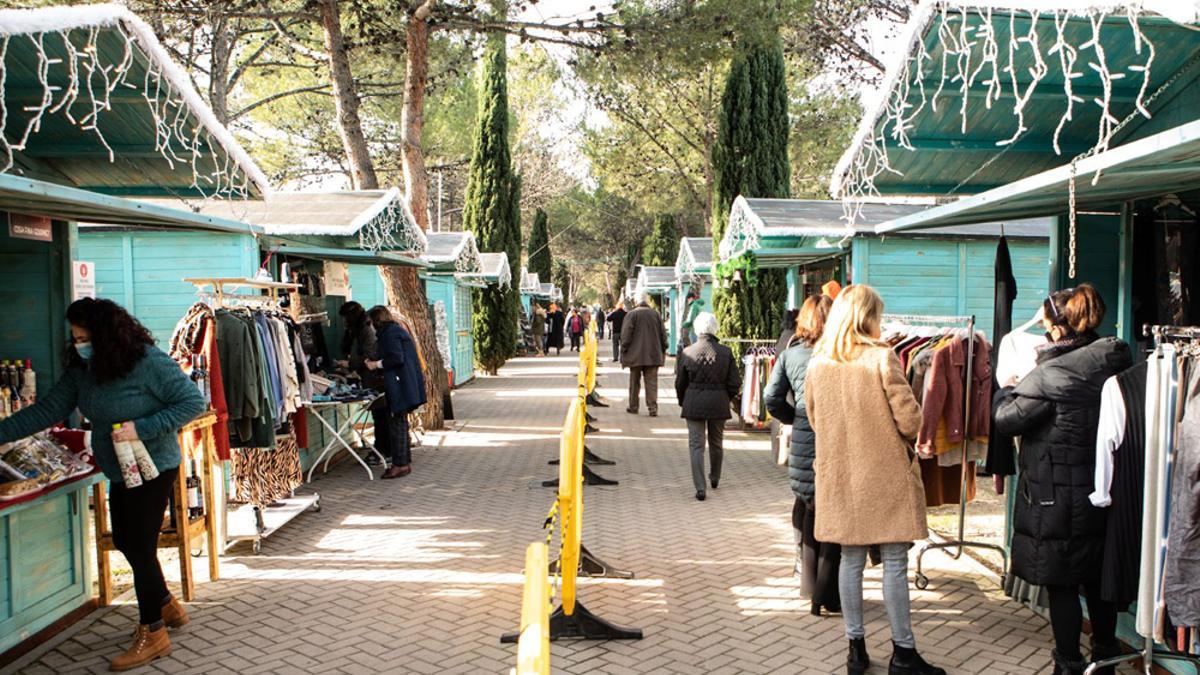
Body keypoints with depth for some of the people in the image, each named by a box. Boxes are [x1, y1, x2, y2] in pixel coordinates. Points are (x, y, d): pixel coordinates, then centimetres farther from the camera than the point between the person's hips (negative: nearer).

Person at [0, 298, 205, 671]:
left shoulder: (149, 362, -23)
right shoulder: (81, 369, 0)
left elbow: (193, 402, -22)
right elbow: (47, 410, 3)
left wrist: (141, 428, -28)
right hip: (120, 472, 9)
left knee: (140, 547, -2)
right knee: (125, 542, 19)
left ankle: (153, 633, 14)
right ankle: (168, 606, 39)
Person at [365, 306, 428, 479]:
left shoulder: (389, 333, -11)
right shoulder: (396, 330, 19)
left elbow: (397, 358, -20)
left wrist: (377, 364, -8)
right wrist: (376, 364, 21)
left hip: (400, 385, -10)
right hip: (405, 384, 10)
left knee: (397, 424, -6)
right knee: (400, 423, 14)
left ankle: (400, 464, -3)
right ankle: (405, 462, 19)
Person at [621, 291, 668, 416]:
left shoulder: (632, 315, -7)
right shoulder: (656, 314, 4)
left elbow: (626, 336, -8)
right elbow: (663, 334, 8)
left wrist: (623, 352, -1)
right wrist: (663, 351, 16)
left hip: (635, 355, -2)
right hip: (653, 355, 2)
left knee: (634, 381, 10)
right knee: (652, 381, 2)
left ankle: (633, 407, 17)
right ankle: (653, 408, -6)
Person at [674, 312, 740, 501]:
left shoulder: (687, 352, -7)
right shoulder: (726, 352, -5)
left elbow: (680, 383, 1)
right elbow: (735, 383, -2)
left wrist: (683, 402, 17)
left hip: (694, 404, -2)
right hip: (719, 403, 2)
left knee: (696, 445, 1)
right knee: (717, 443, 20)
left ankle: (700, 487, -6)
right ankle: (715, 478, 39)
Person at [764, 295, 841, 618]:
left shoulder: (790, 353, 4)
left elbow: (772, 399, 1)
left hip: (803, 445, 4)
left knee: (808, 515, 19)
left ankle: (812, 586, 29)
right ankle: (828, 595, 9)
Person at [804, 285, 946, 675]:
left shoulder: (817, 364, 1)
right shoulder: (882, 358, -13)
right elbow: (910, 421, -13)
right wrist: (906, 437, 8)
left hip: (839, 475, 4)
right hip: (885, 474, -4)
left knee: (851, 560, 11)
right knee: (894, 562, 5)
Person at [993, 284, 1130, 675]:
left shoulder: (1049, 376, -21)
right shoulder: (1115, 362, -1)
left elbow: (1006, 421, -15)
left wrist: (1007, 389, 7)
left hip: (1056, 497, -7)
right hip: (1100, 491, 7)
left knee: (1060, 585, 6)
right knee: (1098, 579, 20)